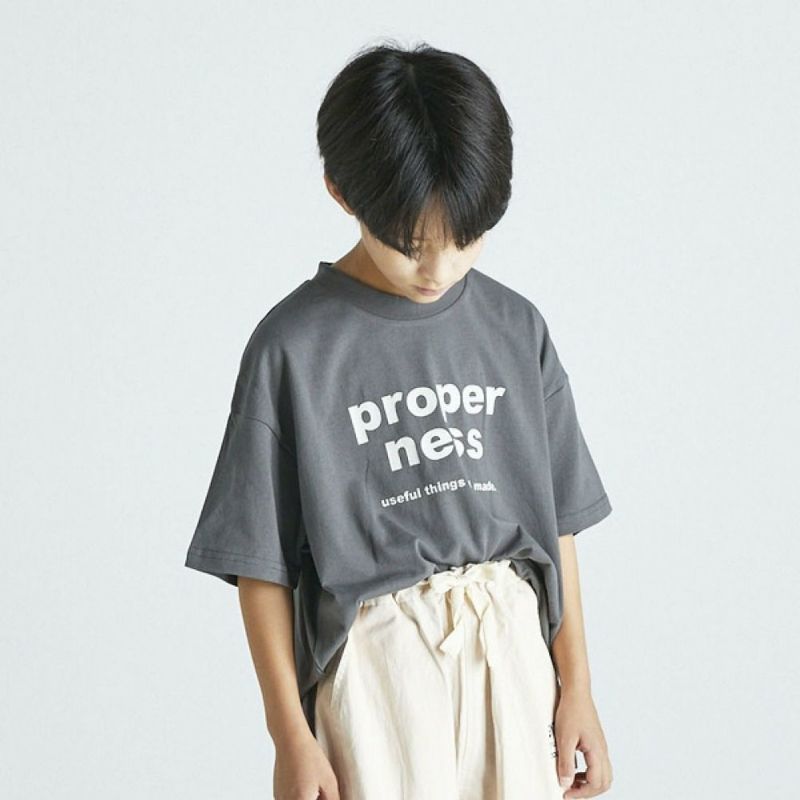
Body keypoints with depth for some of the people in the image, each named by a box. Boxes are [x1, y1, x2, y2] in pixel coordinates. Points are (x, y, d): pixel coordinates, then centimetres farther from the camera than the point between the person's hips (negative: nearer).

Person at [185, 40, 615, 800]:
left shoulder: (516, 330, 3)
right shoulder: (293, 347, -8)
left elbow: (554, 520, 9)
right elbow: (261, 562, -4)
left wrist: (576, 686, 9)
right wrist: (291, 735, -3)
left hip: (513, 650, 3)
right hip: (378, 664, -3)